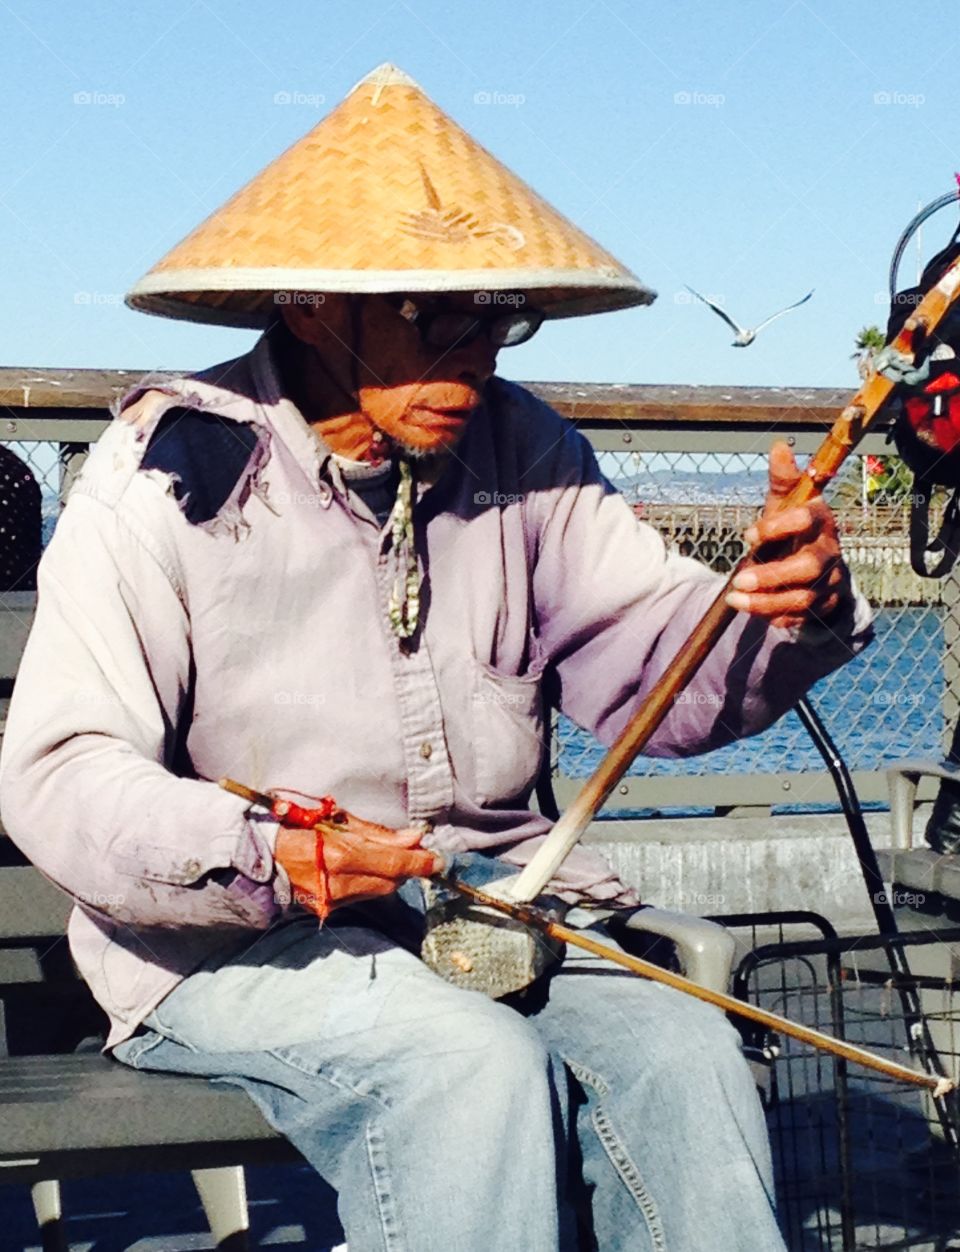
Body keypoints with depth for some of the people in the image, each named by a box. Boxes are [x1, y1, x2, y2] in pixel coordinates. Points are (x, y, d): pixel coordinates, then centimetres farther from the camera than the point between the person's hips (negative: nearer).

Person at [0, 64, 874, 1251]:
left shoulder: (519, 450, 7)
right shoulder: (172, 473, -7)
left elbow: (667, 665, 2)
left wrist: (790, 608, -22)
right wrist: (257, 856, -31)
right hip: (231, 944, -4)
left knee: (682, 1049, -23)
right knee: (477, 1065, -31)